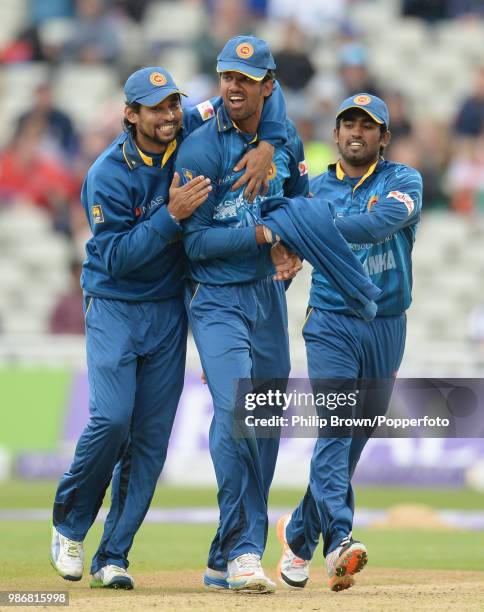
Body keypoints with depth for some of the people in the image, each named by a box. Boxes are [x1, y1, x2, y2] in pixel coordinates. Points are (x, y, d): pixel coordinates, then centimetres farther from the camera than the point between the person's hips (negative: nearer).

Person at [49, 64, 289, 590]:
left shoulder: (192, 133, -5)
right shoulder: (108, 175, -17)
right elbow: (117, 256, -20)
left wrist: (267, 145, -18)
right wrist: (172, 215, -28)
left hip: (169, 310, 4)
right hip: (114, 307, -4)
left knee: (152, 435, 0)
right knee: (112, 419, -17)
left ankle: (113, 555, 4)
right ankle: (69, 526, 6)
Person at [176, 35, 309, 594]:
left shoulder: (284, 140, 6)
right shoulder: (200, 151, -12)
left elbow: (299, 199, 22)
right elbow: (196, 242, -14)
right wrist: (263, 234, -20)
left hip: (268, 295, 6)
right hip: (217, 300, -6)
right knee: (235, 410, -22)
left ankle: (226, 562, 16)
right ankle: (243, 550, -20)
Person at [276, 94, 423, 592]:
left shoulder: (403, 182, -1)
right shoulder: (315, 188, 7)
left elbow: (381, 222, -21)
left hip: (385, 328, 1)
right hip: (331, 324, -1)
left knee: (356, 440, 7)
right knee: (333, 429, -18)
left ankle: (298, 533, 23)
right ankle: (339, 543, -29)